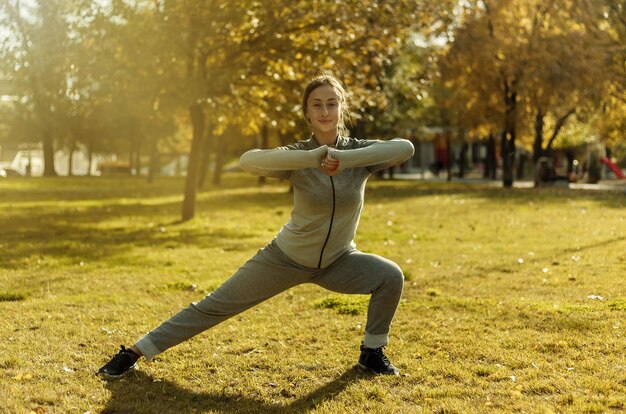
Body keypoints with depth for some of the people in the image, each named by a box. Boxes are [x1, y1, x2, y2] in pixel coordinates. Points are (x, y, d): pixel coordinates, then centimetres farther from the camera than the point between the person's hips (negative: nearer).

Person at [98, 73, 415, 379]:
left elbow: (405, 148, -33)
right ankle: (136, 352, 10)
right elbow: (248, 161, -39)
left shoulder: (358, 151, -13)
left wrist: (345, 159, -40)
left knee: (390, 276, -20)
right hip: (287, 258, -2)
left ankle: (371, 353, 3)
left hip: (337, 261, 2)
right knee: (217, 305, -1)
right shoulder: (298, 156, -18)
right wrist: (315, 157, -48)